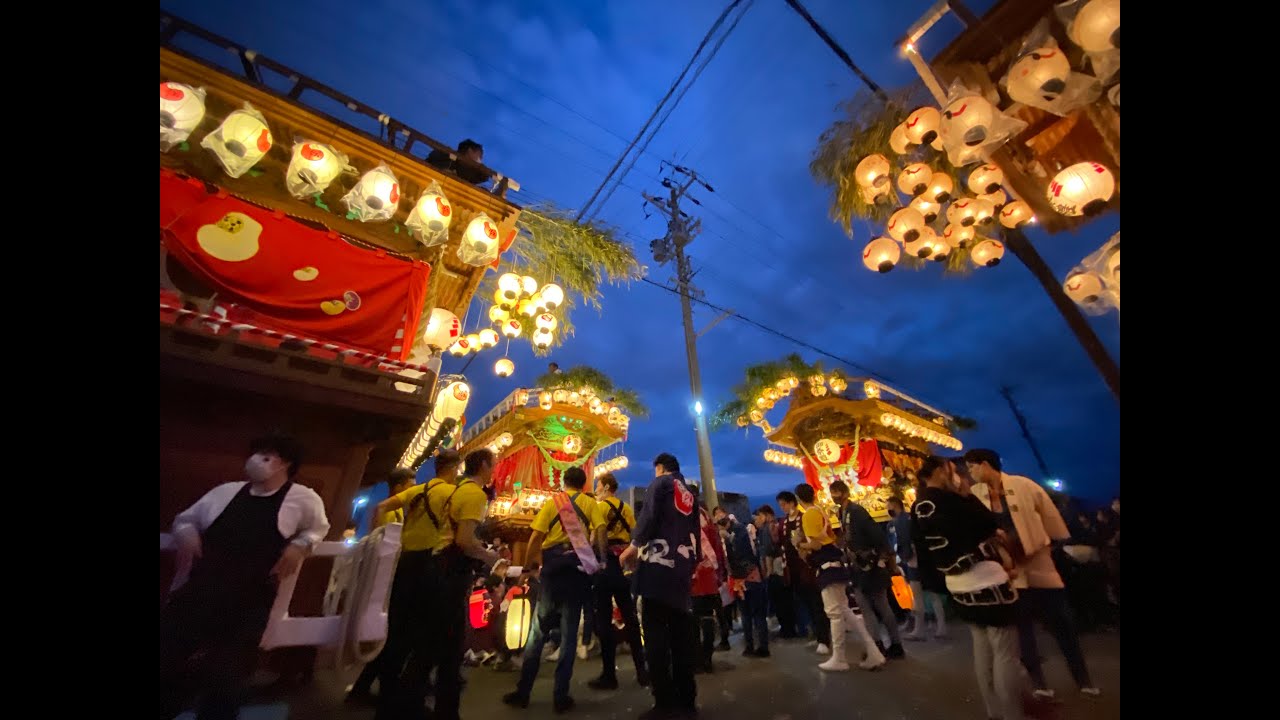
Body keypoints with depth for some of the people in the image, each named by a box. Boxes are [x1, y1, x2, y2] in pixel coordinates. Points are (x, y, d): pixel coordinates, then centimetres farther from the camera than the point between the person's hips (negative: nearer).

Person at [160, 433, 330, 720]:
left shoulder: (303, 498, -3)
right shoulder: (225, 492, 7)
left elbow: (318, 527, 12)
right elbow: (185, 519, 21)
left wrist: (299, 546, -6)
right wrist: (186, 534, -2)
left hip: (247, 606, -3)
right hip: (196, 593, 3)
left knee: (227, 679, 9)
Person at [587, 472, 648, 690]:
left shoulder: (600, 506, -6)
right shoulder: (626, 507, 10)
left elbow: (601, 533, -22)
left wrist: (603, 559, -18)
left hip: (609, 563, -6)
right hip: (625, 563, 6)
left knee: (604, 618, 4)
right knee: (629, 615, 14)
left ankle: (609, 674, 11)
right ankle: (641, 670, 19)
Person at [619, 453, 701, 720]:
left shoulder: (660, 483, 1)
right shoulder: (689, 495, 21)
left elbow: (648, 516, -12)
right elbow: (695, 534, 20)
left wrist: (633, 546, -1)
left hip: (658, 566, -7)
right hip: (682, 570, 7)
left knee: (655, 634, -1)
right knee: (682, 637, 12)